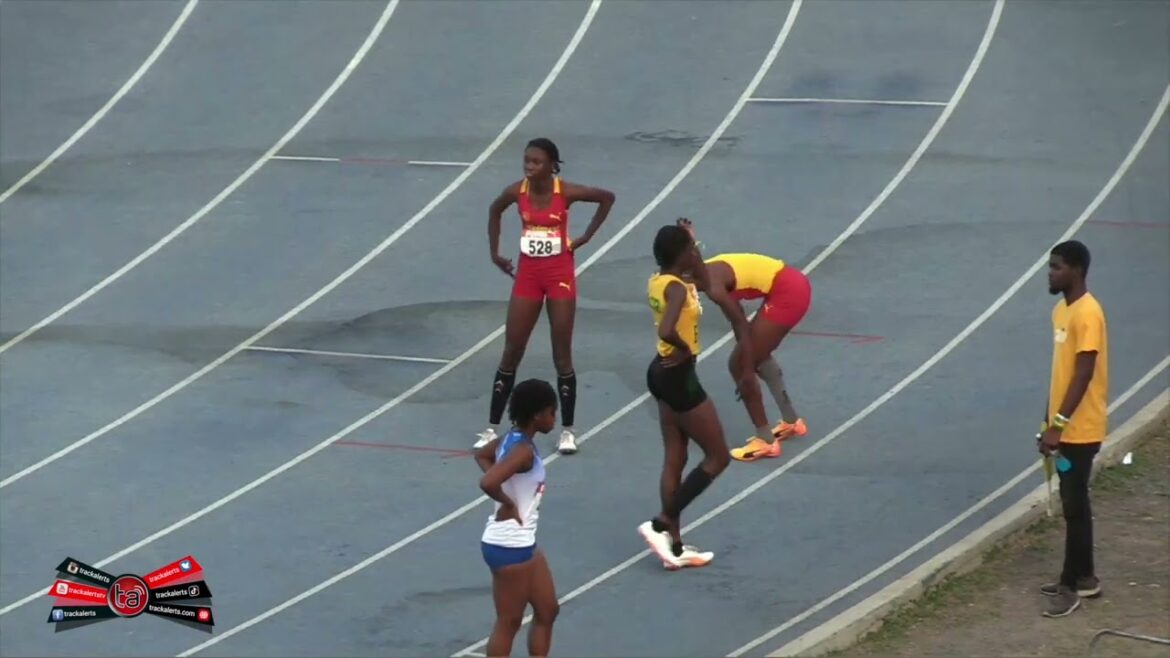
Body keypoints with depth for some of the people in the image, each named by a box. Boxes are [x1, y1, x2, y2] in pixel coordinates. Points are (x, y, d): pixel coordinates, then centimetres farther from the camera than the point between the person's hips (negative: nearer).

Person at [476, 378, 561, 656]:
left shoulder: (512, 440, 5)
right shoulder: (523, 450, -24)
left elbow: (481, 455, 26)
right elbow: (487, 482, -40)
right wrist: (507, 503, -20)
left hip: (523, 542, 10)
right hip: (510, 546, -10)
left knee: (547, 611, 19)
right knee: (509, 623, 1)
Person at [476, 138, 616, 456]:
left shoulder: (565, 192, -15)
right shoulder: (517, 191, -8)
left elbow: (607, 197, -2)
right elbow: (495, 211, 14)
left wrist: (586, 236, -4)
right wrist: (495, 253, 9)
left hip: (560, 274, -2)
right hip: (527, 274, 2)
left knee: (562, 355, 2)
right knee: (511, 353, 4)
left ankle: (567, 430, 12)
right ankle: (492, 428, 9)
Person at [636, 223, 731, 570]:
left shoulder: (658, 281, 4)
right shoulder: (676, 287, -23)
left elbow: (701, 275, 26)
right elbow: (667, 330, -40)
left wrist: (686, 239, 14)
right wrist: (684, 349, -21)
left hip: (664, 373, 9)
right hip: (679, 377, -9)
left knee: (674, 460, 13)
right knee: (718, 457, 3)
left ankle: (675, 547, 17)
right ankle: (661, 524, 0)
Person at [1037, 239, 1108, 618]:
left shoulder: (1087, 314, -20)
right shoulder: (1061, 310, 11)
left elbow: (1083, 375, -23)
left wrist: (1058, 424, -25)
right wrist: (1049, 421, 18)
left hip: (1080, 429, -9)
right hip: (1067, 427, 9)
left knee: (1074, 506, -4)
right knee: (1074, 504, 15)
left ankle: (1071, 586, 0)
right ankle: (1083, 578, 24)